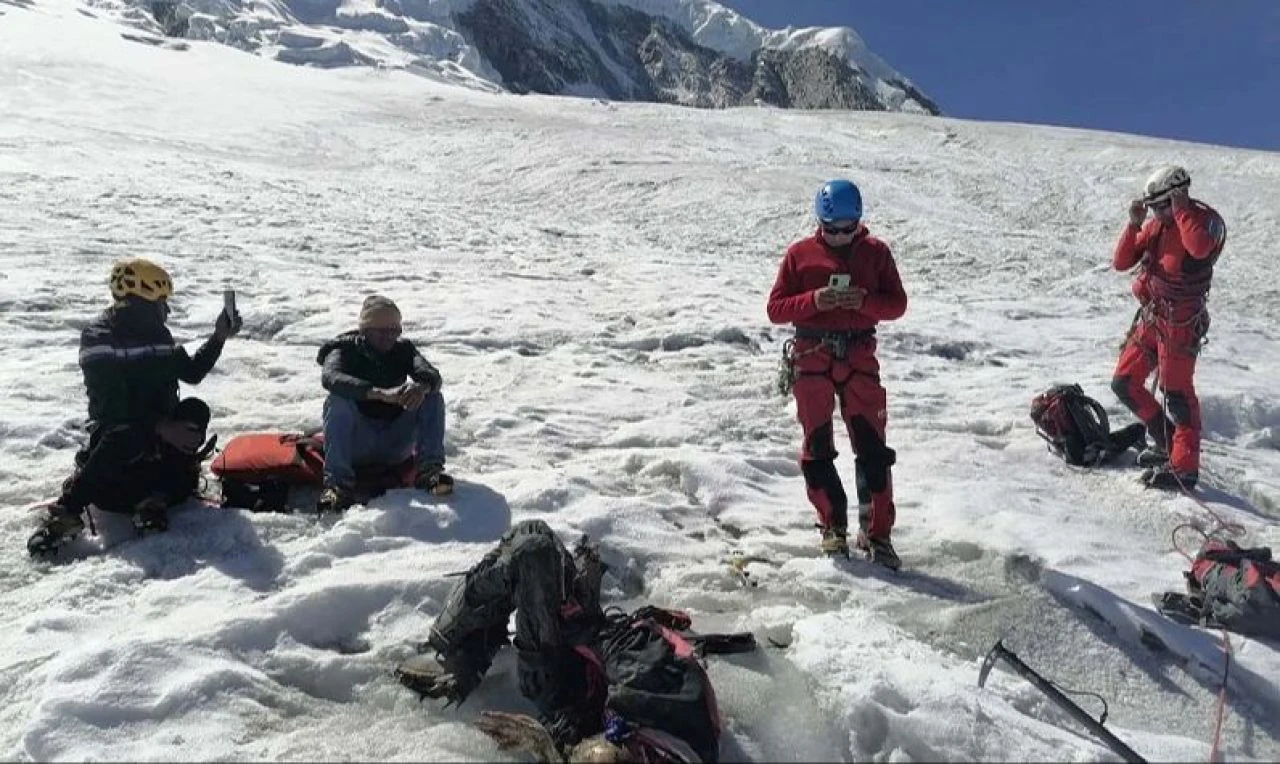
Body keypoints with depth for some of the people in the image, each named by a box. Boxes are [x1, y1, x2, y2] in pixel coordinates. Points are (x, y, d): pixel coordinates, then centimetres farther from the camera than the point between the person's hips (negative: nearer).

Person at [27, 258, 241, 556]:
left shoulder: (157, 333, 11)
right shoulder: (97, 338, -10)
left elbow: (191, 373, 18)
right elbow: (111, 405, -20)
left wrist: (219, 338, 5)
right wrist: (161, 428, -31)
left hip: (164, 425, 5)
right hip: (115, 428, -5)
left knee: (195, 410, -24)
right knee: (129, 436, -39)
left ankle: (156, 497, -29)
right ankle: (65, 512, -36)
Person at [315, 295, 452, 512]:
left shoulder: (403, 349, 4)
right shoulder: (346, 350, -5)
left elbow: (432, 375, -14)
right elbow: (330, 377, -28)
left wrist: (423, 386, -40)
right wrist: (379, 393, -43)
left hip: (395, 446, 3)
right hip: (355, 446, -2)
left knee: (433, 397, -14)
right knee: (338, 401, -28)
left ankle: (429, 470, -24)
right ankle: (338, 483, -35)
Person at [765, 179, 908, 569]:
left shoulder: (875, 252, 6)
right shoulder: (800, 254, 3)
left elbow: (897, 303, 5)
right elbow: (775, 308, 0)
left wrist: (865, 300, -15)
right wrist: (814, 300, -17)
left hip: (859, 357, 0)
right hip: (812, 358, 0)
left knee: (872, 448, -3)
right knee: (817, 447, 5)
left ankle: (877, 533, 6)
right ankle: (833, 525, 21)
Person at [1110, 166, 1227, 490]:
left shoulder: (1206, 220, -10)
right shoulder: (1156, 224, 9)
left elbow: (1200, 248, -34)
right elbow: (1121, 262, 5)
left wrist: (1181, 209, -23)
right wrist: (1134, 224, -8)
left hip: (1180, 322, -8)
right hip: (1150, 317, 8)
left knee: (1176, 392, -7)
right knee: (1124, 384, 10)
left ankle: (1184, 467, 1)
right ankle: (1167, 442, 25)